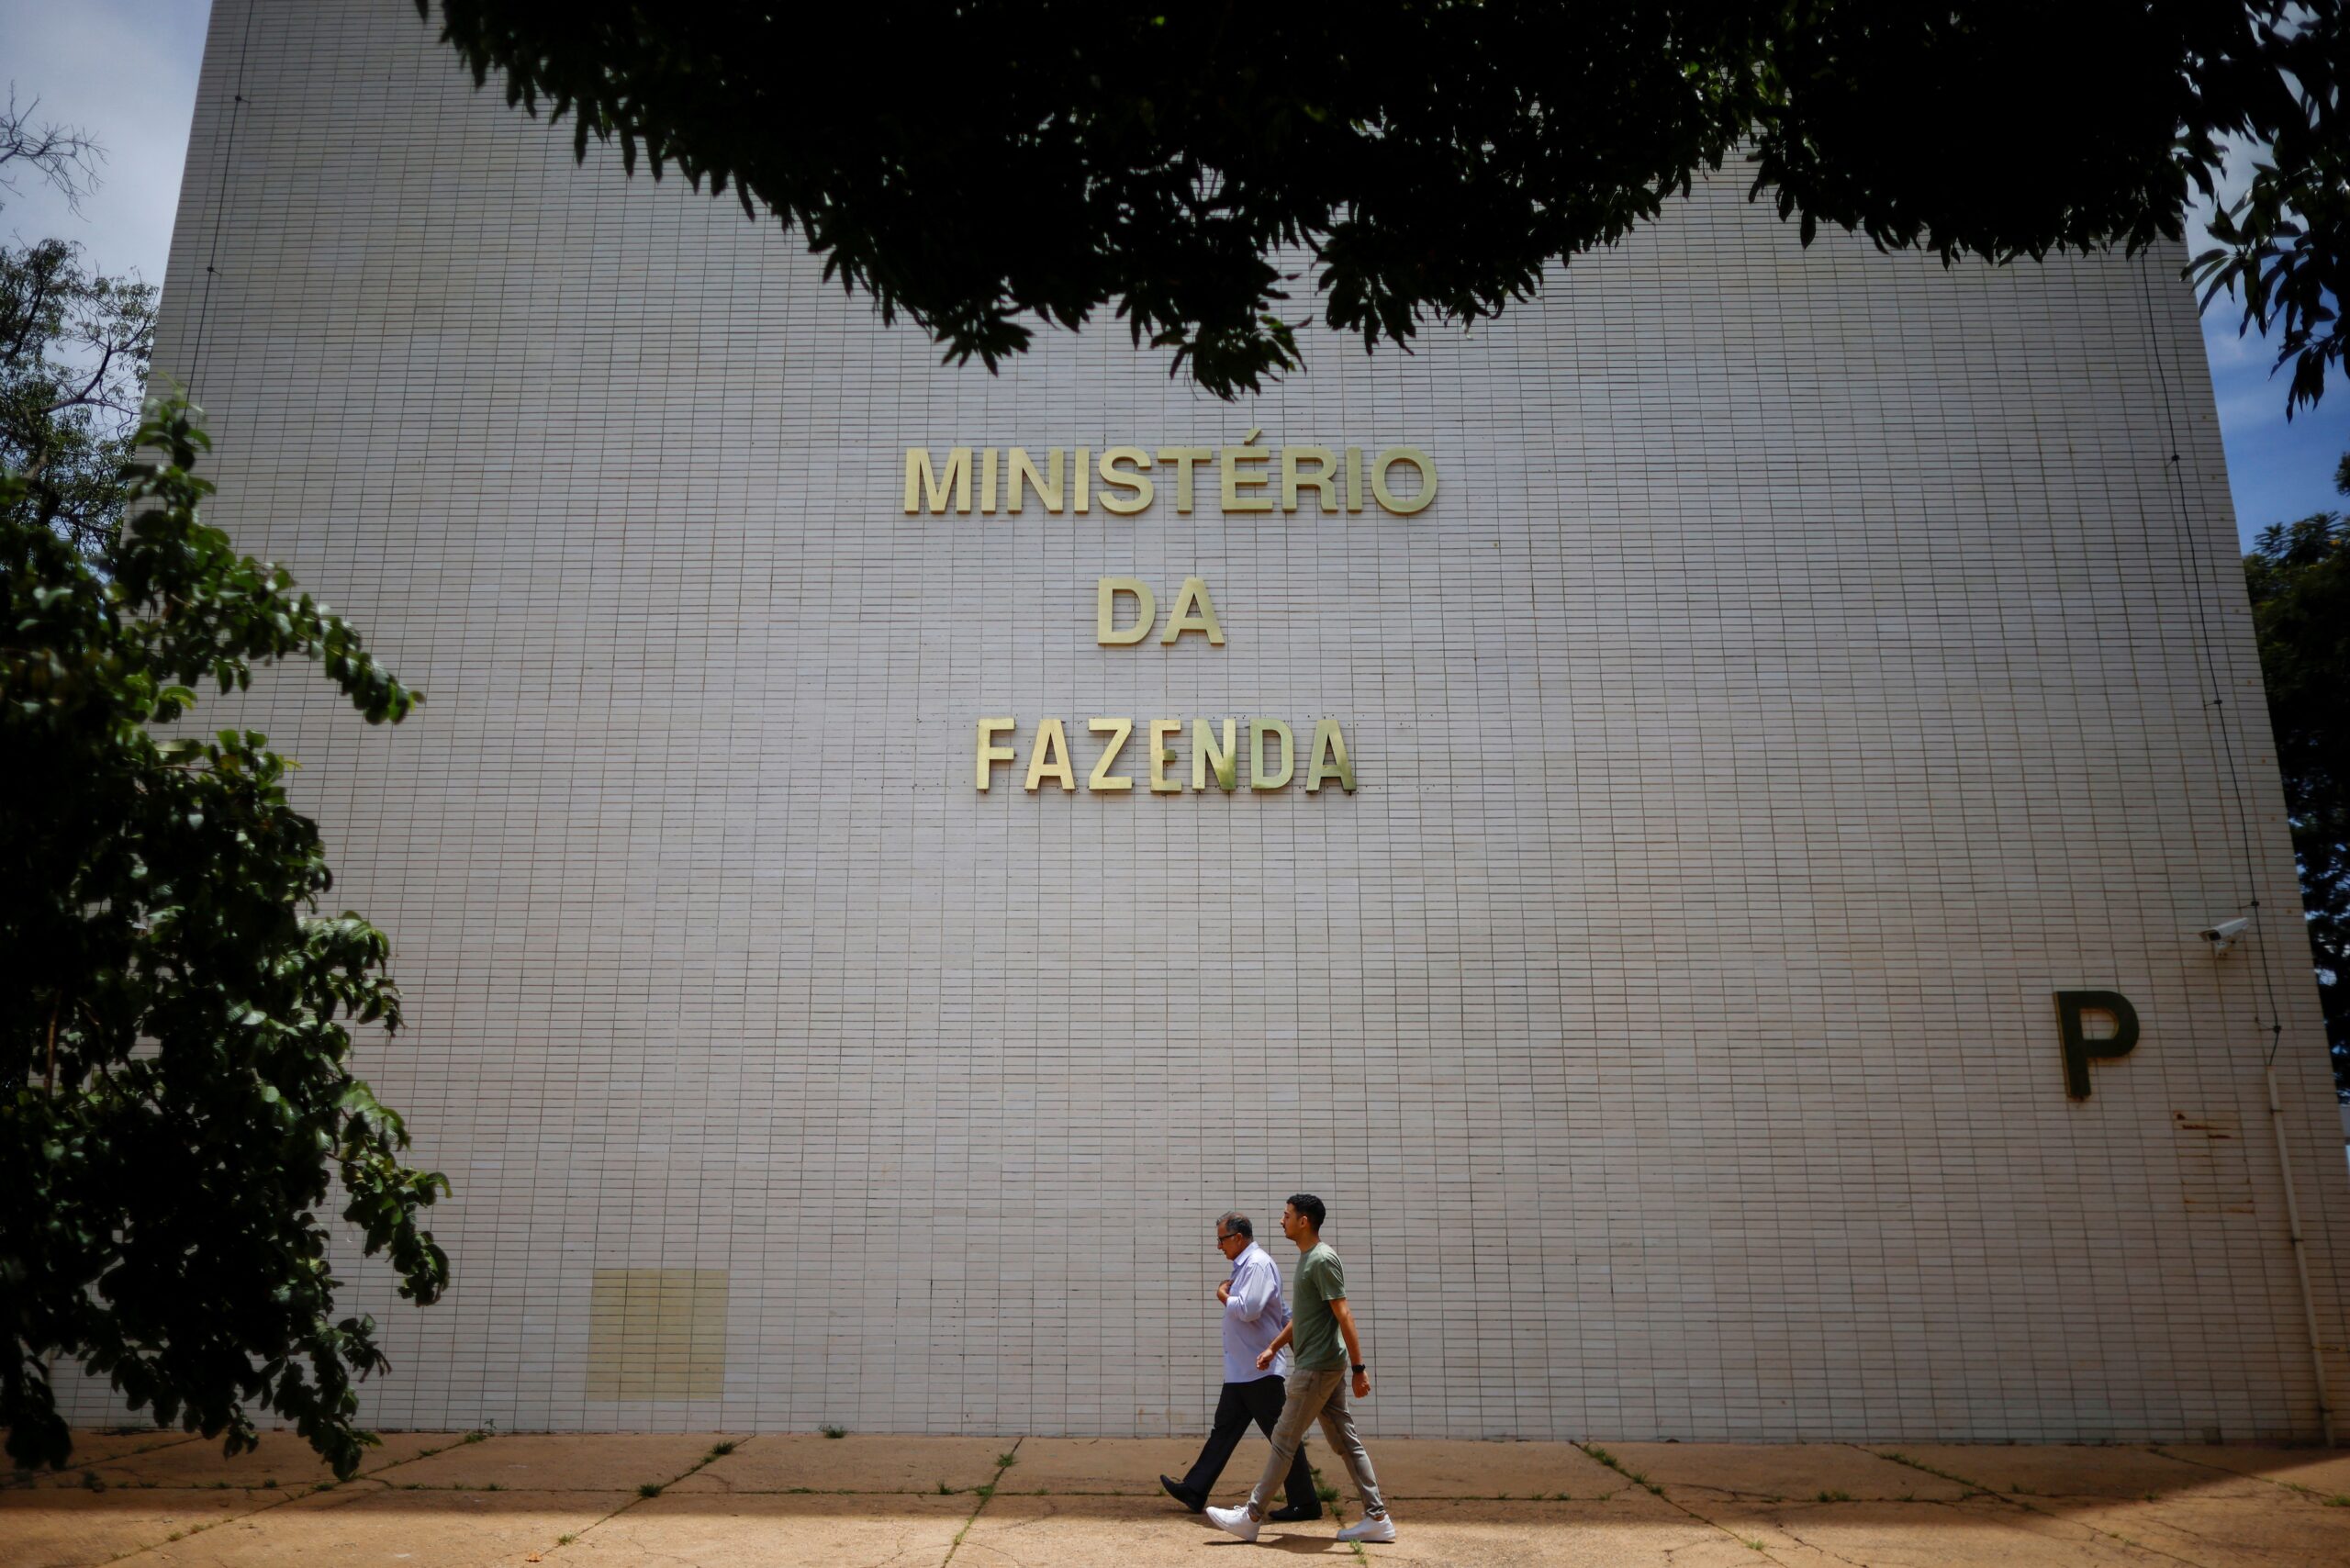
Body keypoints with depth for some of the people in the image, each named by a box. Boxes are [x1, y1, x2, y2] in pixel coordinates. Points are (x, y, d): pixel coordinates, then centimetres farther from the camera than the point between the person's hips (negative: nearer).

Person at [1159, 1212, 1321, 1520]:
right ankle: (1194, 1491, 19)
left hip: (1260, 1368, -10)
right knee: (1224, 1429, 13)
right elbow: (1285, 1315, 21)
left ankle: (1305, 1503, 4)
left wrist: (1224, 1296, -10)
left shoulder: (1257, 1264, -15)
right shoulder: (1246, 1266, 16)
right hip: (1241, 1370, 10)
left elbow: (1248, 1310, -27)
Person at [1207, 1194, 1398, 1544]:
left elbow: (1344, 1315, -20)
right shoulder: (1307, 1258, 14)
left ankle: (1252, 1517, 4)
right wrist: (1273, 1347, 25)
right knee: (1345, 1441, 9)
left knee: (1284, 1440, -3)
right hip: (1325, 1367, 10)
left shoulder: (1323, 1259, -17)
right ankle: (1377, 1518, 11)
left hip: (1317, 1367, -10)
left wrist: (1359, 1367, -22)